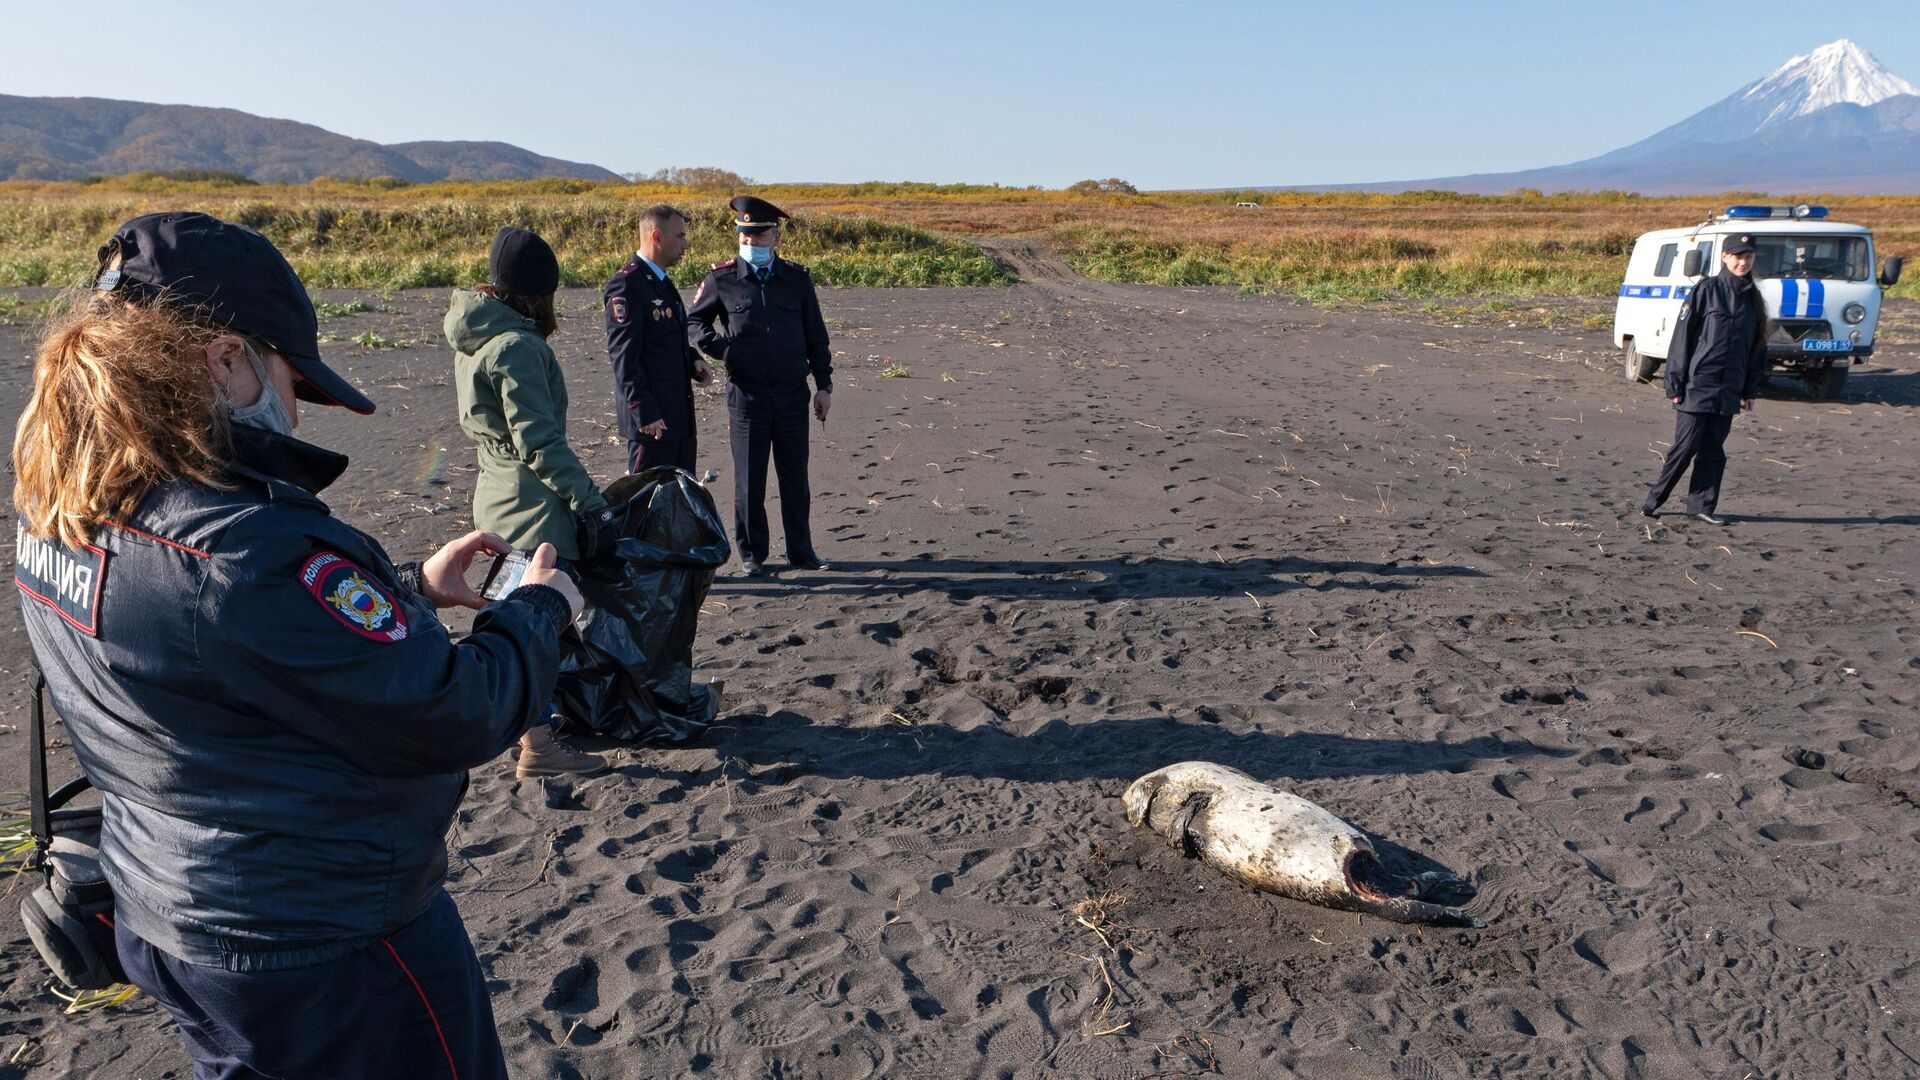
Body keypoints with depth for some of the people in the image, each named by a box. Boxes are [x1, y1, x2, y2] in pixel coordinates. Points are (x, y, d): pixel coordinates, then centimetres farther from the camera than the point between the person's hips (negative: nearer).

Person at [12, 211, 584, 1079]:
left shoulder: (59, 509, -4)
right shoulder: (244, 551, -33)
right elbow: (454, 720, -26)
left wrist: (408, 589, 7)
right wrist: (540, 607, -10)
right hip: (327, 954, -8)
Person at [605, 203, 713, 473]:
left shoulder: (660, 281, 14)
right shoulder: (626, 286, -16)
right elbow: (623, 357, -19)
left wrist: (693, 359, 5)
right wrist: (645, 414, -21)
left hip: (678, 413, 10)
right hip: (652, 418, -10)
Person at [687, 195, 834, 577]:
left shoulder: (797, 278, 6)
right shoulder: (722, 279, 1)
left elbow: (816, 336, 10)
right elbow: (693, 322, 13)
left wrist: (824, 385, 7)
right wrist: (720, 348, -4)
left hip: (793, 393, 2)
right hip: (747, 393, -1)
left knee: (795, 478, 9)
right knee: (749, 480, 6)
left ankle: (801, 551, 22)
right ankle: (751, 554, 18)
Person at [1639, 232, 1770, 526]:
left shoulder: (1752, 299, 12)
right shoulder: (1706, 291, -4)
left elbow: (1757, 346, 16)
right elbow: (1682, 337, -6)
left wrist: (1751, 389, 12)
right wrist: (1675, 383, -10)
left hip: (1728, 391, 5)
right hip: (1697, 386, -5)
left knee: (1714, 451, 7)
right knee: (1685, 447, -4)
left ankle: (1702, 505, 13)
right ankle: (1653, 499, 9)